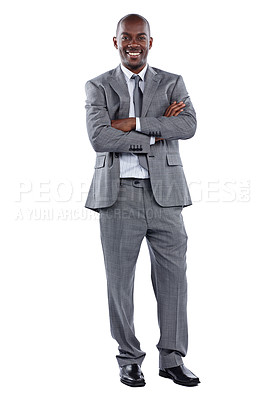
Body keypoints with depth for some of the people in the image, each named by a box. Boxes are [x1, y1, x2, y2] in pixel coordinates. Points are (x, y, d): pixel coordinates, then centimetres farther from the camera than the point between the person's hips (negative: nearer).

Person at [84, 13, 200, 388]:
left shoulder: (172, 84, 9)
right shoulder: (98, 87, 5)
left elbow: (188, 125, -11)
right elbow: (99, 138, -12)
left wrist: (132, 124, -15)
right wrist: (155, 134, -11)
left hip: (165, 192, 1)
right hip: (118, 195, -1)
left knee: (173, 277, 4)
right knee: (120, 280, 6)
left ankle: (172, 359, 18)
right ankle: (129, 358, 22)